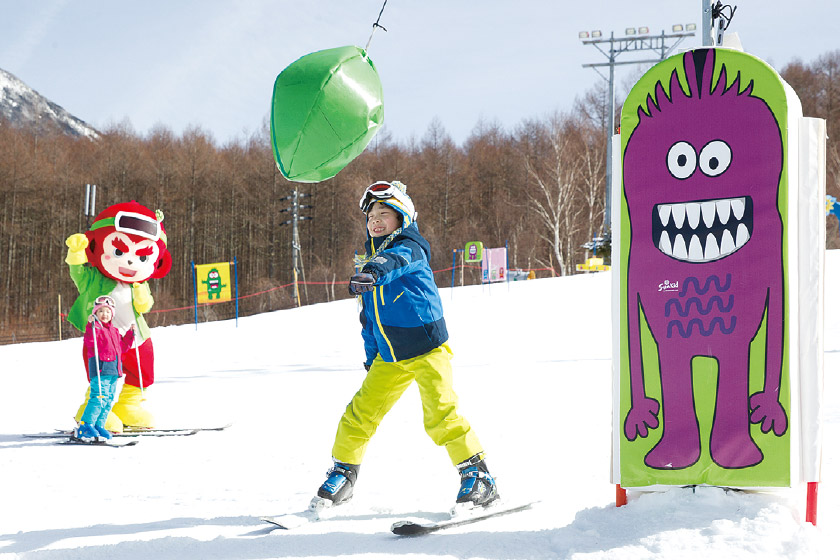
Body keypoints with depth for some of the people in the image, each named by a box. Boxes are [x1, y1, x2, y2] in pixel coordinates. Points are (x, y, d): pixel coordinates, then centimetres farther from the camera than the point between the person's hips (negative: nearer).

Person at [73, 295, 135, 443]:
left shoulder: (114, 331, 21)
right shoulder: (95, 328, -5)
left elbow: (121, 347, 28)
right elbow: (90, 343, -22)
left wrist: (130, 335, 22)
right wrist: (91, 326, -31)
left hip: (113, 370, 8)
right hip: (100, 368, -8)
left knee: (108, 399, 9)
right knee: (99, 398, -16)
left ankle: (98, 426, 15)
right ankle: (84, 427, -13)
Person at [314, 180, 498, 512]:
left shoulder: (410, 247, -10)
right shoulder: (368, 262, 12)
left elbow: (397, 260, -37)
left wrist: (374, 271, -58)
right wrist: (371, 356, 21)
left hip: (427, 350, -7)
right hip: (389, 358, 7)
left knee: (441, 415, -17)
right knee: (360, 414, 5)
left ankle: (478, 476, -8)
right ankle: (342, 473, 22)